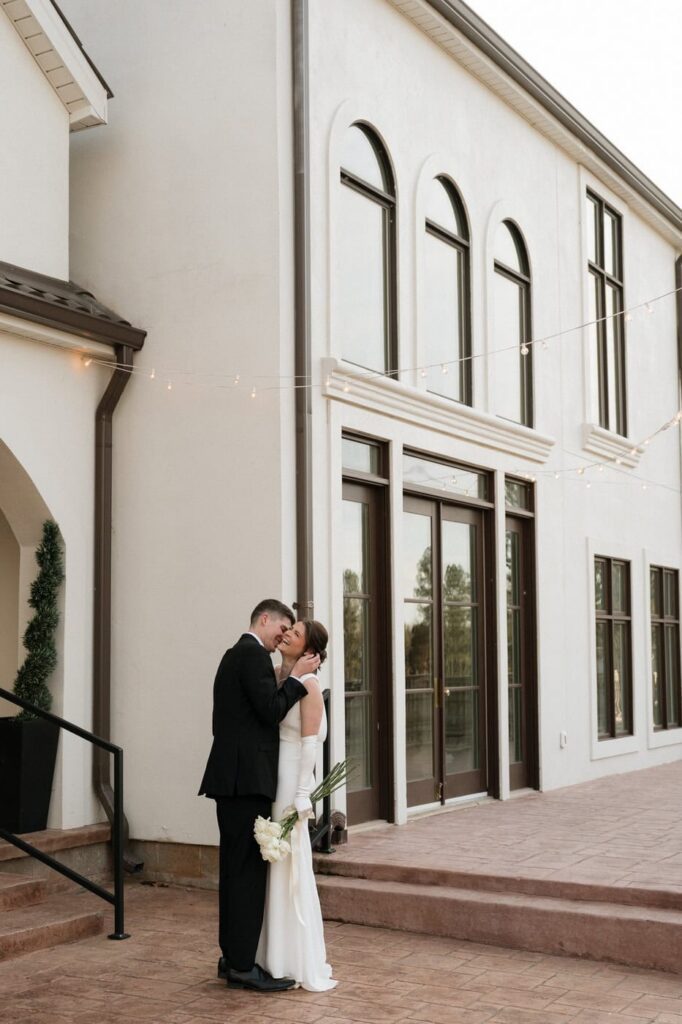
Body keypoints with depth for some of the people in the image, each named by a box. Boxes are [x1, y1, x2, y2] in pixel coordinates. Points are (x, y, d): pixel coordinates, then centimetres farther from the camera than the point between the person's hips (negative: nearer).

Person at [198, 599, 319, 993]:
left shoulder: (236, 654, 20)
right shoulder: (253, 654, -11)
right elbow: (272, 710, -17)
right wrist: (297, 675, -7)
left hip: (233, 776, 10)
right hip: (247, 778, -10)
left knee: (237, 870, 13)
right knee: (249, 871, -6)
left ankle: (233, 957, 20)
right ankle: (243, 964, -2)